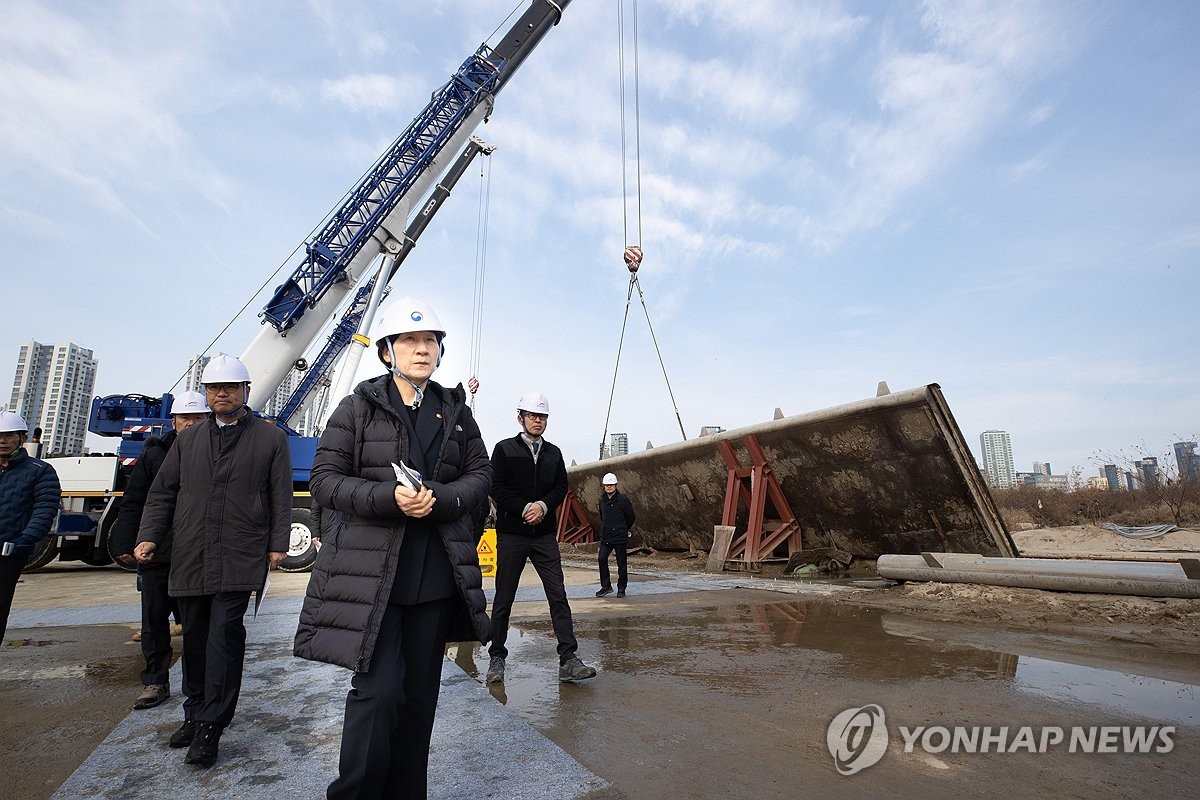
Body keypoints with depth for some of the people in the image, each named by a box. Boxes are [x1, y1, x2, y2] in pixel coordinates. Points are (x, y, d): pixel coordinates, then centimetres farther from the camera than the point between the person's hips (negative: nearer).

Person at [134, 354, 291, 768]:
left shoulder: (271, 438, 3)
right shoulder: (188, 439, 15)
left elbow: (281, 496, 1)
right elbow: (162, 491, 14)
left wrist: (277, 544, -4)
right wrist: (149, 536, 1)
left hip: (240, 558, -4)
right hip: (190, 558, 5)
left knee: (224, 632, -9)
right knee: (195, 637, 13)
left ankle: (209, 727, 0)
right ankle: (195, 713, 29)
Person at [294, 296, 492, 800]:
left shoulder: (455, 410, 9)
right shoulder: (358, 407, 0)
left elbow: (480, 474, 9)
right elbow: (324, 479, -2)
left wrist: (440, 498, -12)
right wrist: (388, 497, -19)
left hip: (437, 574, 4)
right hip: (370, 569, -3)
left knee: (420, 692, 12)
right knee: (379, 690, -7)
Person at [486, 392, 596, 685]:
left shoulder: (554, 453, 13)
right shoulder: (505, 449, 1)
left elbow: (562, 487, 8)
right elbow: (496, 487, -7)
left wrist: (543, 506, -10)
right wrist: (525, 508, -14)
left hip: (545, 534, 3)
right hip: (511, 534, -3)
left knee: (558, 596, -2)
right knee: (503, 598, 7)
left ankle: (568, 661, 1)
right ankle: (497, 658, 21)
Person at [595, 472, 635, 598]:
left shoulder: (623, 500, -7)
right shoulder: (602, 500, 9)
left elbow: (630, 517, 2)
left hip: (620, 537, -4)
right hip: (605, 537, 4)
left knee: (621, 563, 2)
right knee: (602, 559, -8)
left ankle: (621, 589, 14)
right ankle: (606, 586, 5)